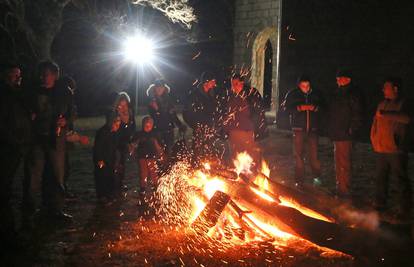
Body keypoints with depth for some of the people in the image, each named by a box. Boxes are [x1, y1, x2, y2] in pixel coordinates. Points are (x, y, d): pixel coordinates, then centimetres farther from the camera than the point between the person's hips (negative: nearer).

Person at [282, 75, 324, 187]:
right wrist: (299, 108, -15)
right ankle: (299, 180, 10)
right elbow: (286, 108, -2)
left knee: (314, 153, -3)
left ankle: (316, 177, 15)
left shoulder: (316, 94, 5)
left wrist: (315, 108, -12)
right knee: (299, 154, 2)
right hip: (299, 128, 0)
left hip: (313, 128, 0)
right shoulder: (292, 94, 3)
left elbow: (323, 107, 8)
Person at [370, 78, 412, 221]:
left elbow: (407, 118, -27)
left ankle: (404, 211, 4)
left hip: (396, 149, -7)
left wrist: (385, 114, -26)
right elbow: (376, 122, 22)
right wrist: (374, 139, 9)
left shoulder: (402, 103, -7)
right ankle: (380, 205, 29)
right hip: (381, 149, 7)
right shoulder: (382, 104, 14)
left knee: (401, 180, -2)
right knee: (381, 178, 16)